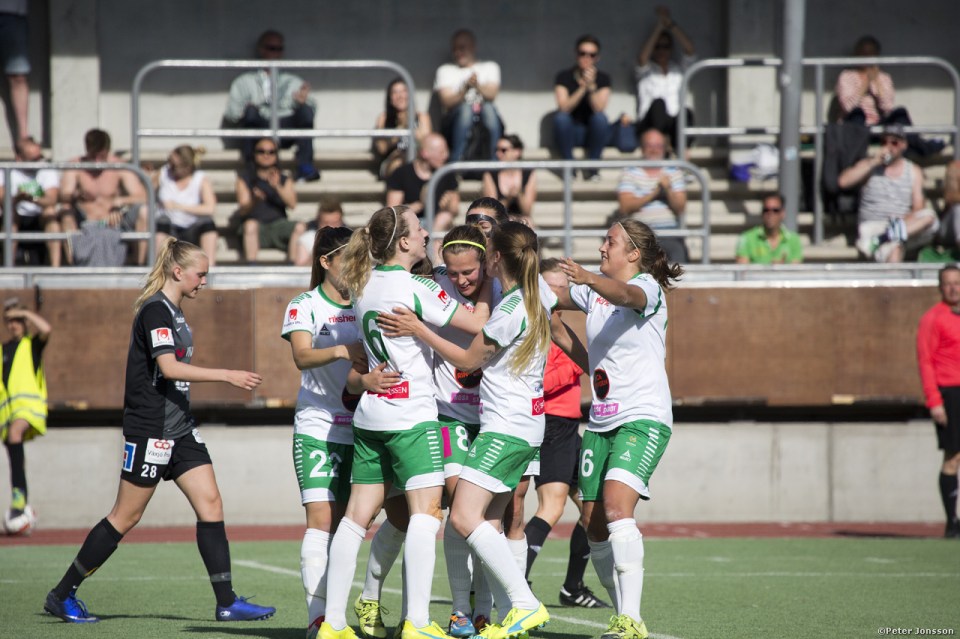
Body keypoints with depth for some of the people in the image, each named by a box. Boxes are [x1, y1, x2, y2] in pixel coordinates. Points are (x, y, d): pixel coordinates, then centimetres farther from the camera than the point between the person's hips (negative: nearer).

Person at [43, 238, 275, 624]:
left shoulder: (172, 312, 15)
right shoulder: (155, 310, -15)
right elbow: (168, 367, -26)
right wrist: (226, 376, -26)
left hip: (179, 430, 9)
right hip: (149, 430, -9)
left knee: (210, 504, -1)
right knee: (125, 517, -3)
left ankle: (227, 603, -1)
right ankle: (62, 596, 8)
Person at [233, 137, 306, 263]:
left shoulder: (284, 179, 16)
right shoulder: (245, 178, 11)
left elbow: (292, 204, -2)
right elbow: (243, 209, -2)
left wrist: (277, 186, -18)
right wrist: (253, 202, -25)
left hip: (278, 224, 2)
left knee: (300, 227, -27)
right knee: (250, 224, -36)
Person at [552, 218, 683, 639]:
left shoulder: (648, 287, -8)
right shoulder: (593, 291, 14)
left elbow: (626, 295, -31)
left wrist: (589, 279, -49)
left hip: (644, 418, -8)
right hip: (601, 422, 8)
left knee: (616, 506, -24)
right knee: (593, 525, 2)